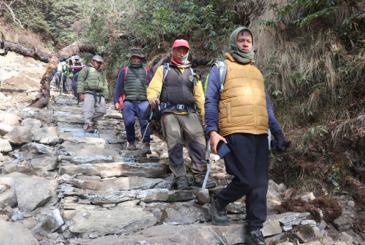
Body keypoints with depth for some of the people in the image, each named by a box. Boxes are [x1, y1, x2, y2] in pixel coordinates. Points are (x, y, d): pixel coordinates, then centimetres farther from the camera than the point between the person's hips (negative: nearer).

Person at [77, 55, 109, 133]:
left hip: (99, 95, 5)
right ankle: (88, 125, -16)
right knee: (88, 110, -17)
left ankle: (92, 120, 14)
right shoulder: (86, 69, 11)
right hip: (89, 93, -4)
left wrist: (106, 97, 12)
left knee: (102, 110, -6)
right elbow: (80, 81, 1)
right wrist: (80, 93, -11)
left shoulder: (102, 73, 27)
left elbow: (105, 85, 24)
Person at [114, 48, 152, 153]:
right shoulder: (124, 70, 16)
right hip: (128, 102, 0)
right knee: (129, 122, -9)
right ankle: (131, 142, 11)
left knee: (145, 122, -15)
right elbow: (118, 87, 15)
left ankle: (146, 144, -14)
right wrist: (116, 101, 6)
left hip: (143, 102, 0)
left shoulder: (146, 70, 18)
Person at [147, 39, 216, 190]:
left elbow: (199, 96, 20)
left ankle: (199, 179, -4)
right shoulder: (164, 69, 18)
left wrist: (204, 114, 9)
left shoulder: (193, 73, 25)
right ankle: (181, 180, -1)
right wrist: (153, 98, -16)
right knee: (174, 146, -7)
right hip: (170, 113, -2)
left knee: (199, 143, -10)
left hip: (189, 113, 2)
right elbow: (153, 88, 7)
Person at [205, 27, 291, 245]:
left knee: (260, 183, 4)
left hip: (260, 133, 6)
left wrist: (278, 132, 15)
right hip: (236, 132, -5)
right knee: (247, 180, -10)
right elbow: (211, 101, 0)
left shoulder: (257, 72, 23)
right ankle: (219, 202, 18)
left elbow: (266, 105, 23)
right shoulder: (221, 68, 7)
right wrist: (212, 130, -12)